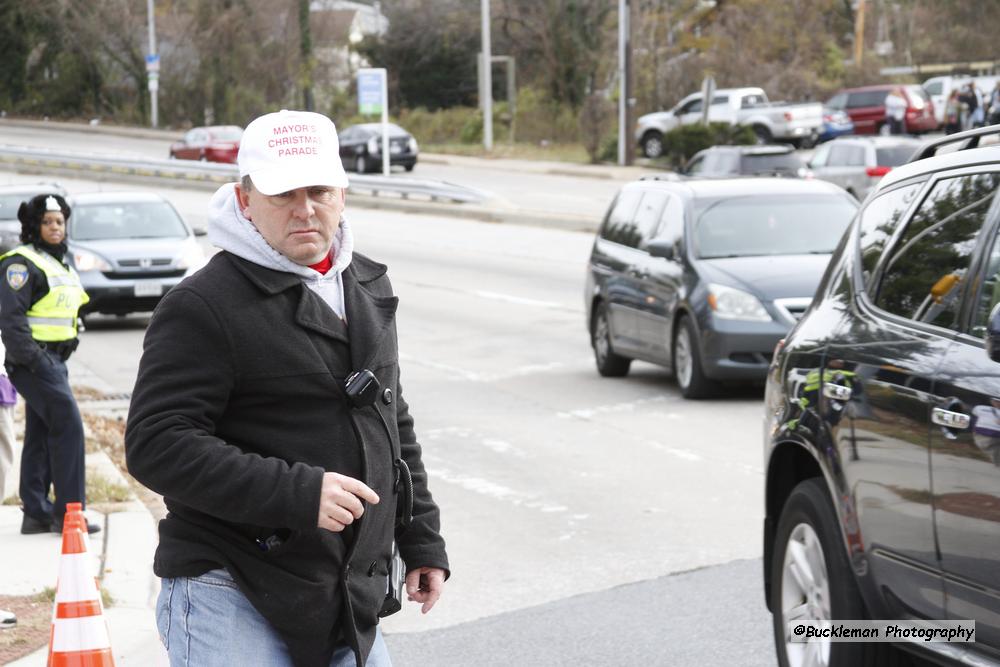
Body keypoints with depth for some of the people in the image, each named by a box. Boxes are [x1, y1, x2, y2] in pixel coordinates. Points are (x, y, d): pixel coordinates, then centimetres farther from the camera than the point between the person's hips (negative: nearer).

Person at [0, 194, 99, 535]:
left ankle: (36, 512, 15)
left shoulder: (59, 262, 18)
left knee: (41, 433, 11)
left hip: (54, 359, 10)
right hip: (33, 360, -10)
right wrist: (31, 358, -22)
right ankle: (68, 511, -10)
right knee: (67, 425, -13)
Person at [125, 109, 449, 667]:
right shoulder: (203, 307, -11)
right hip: (231, 600, -7)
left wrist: (422, 540, 20)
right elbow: (157, 446, -19)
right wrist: (297, 492, -24)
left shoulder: (368, 287, 13)